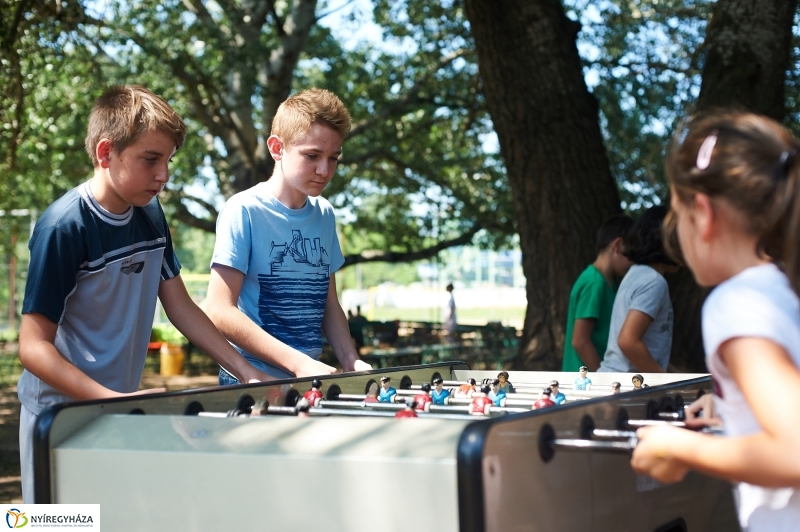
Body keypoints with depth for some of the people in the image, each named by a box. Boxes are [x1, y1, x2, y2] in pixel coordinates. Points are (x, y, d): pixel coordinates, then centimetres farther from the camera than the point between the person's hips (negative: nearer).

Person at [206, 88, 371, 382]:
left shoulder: (324, 214, 10)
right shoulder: (244, 211, -8)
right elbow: (220, 312, -14)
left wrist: (351, 362, 2)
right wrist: (298, 363, -18)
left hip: (312, 382, 6)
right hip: (252, 382, -6)